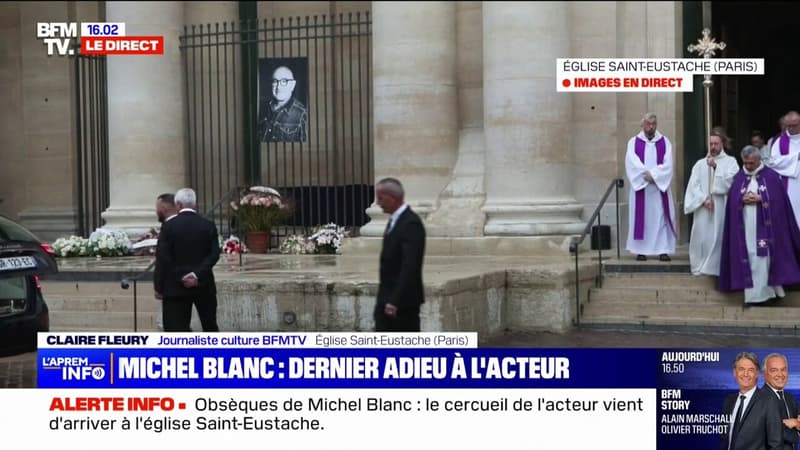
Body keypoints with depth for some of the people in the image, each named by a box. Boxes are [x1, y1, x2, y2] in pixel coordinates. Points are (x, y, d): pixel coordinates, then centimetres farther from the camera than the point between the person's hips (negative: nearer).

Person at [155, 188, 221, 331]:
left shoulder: (168, 226, -7)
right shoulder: (208, 226, 1)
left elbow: (162, 258, -9)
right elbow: (214, 254, -8)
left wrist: (159, 286, -3)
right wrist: (198, 274, -13)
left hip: (175, 287, -3)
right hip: (203, 285, 3)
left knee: (176, 329, -3)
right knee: (209, 324, 19)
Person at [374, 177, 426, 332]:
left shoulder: (411, 223, -18)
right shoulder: (394, 220, 13)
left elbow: (410, 267, -25)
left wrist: (395, 300, -27)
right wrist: (384, 299, 17)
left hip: (403, 300, -9)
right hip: (387, 299, 9)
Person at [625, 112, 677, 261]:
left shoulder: (665, 142, 7)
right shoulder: (633, 142, 5)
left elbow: (667, 165, -4)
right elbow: (632, 164, -8)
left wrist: (653, 175, -16)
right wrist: (648, 175, -18)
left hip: (660, 187, 1)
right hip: (640, 187, -1)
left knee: (661, 218, -2)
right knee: (641, 219, -1)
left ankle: (663, 250, -1)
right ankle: (641, 250, 2)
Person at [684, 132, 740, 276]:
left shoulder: (730, 161, 8)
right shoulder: (700, 164, 14)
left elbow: (731, 180, -8)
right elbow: (694, 185, 5)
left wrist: (716, 167, -14)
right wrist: (705, 198, -10)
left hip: (722, 207, -2)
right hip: (702, 207, 2)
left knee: (720, 236, -6)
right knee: (702, 237, -1)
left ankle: (718, 267, -3)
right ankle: (701, 267, 5)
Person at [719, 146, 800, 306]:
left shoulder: (771, 176, 1)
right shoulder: (738, 178, 11)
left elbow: (778, 199, -3)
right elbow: (732, 201, 8)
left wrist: (760, 199, -14)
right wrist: (743, 199, -12)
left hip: (765, 226, -3)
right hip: (745, 226, 3)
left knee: (765, 258, -5)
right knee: (749, 259, 0)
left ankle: (768, 292, 3)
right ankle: (753, 295, 3)